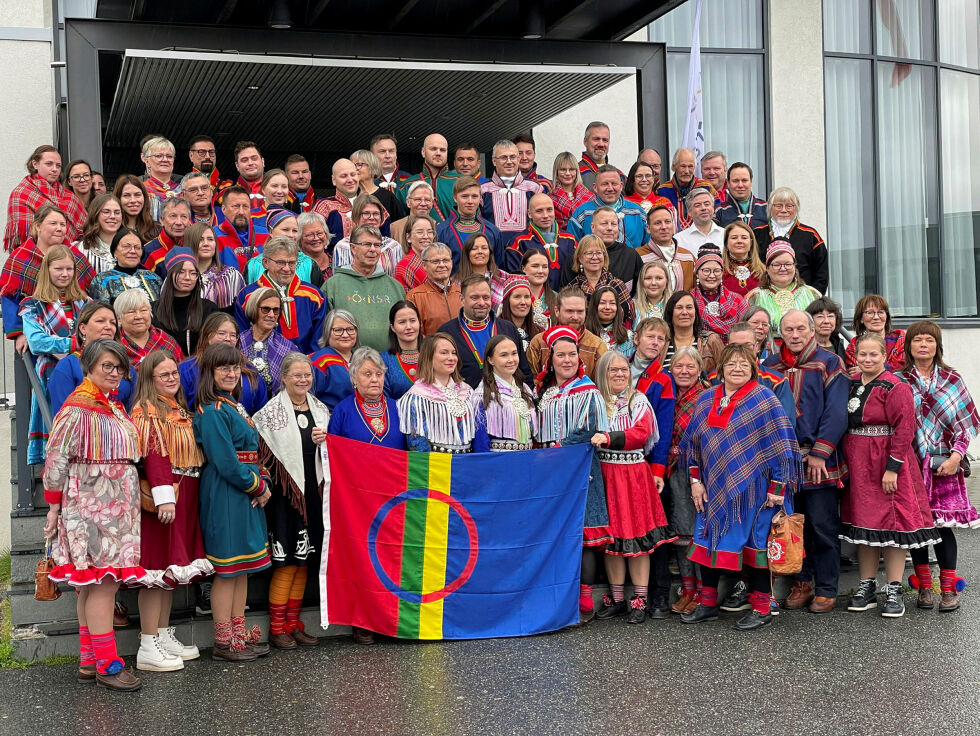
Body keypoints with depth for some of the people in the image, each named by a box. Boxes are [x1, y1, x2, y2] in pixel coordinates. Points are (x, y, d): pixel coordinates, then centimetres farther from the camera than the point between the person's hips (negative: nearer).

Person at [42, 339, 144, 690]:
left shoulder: (115, 407, 16)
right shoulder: (76, 409, -9)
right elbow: (56, 462, -11)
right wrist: (54, 507, -11)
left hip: (118, 508, 8)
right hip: (90, 508, -8)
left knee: (94, 585, 10)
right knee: (103, 581, -9)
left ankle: (89, 661, 14)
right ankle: (107, 664, -5)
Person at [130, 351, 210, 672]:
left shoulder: (180, 410, 17)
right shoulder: (147, 411, -9)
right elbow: (152, 456, -19)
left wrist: (181, 497, 14)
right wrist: (164, 497, -27)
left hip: (185, 498, 9)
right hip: (163, 496, -9)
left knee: (172, 567, 13)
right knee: (159, 566, -6)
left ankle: (164, 636, 22)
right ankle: (148, 648, -1)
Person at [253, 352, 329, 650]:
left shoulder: (320, 410, 11)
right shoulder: (271, 411, -6)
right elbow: (263, 455, -12)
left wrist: (323, 441, -1)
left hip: (312, 492, 6)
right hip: (284, 493, -6)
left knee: (303, 560, 10)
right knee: (286, 561, -4)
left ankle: (293, 624, 19)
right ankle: (276, 628, 7)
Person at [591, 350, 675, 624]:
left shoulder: (638, 400, 4)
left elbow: (641, 433, -11)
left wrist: (608, 438, -20)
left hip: (634, 475, -2)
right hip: (603, 475, 2)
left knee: (637, 537, -2)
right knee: (610, 537, 6)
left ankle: (639, 601, 5)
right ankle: (616, 598, 16)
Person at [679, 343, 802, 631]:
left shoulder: (764, 399, -7)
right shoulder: (706, 401, 8)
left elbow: (781, 445, -9)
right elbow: (692, 444, 13)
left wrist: (777, 486, -13)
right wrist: (695, 480, 6)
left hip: (754, 488, -5)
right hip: (714, 488, 5)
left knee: (756, 543, 2)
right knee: (707, 541, 9)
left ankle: (762, 608, 14)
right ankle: (708, 603, 23)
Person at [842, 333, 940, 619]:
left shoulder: (895, 388, -12)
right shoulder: (851, 384, 9)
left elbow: (904, 430, -16)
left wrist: (892, 467, -19)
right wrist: (846, 462, 10)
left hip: (887, 463, -6)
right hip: (857, 464, 6)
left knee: (892, 521, -2)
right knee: (863, 521, 10)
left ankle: (894, 592, 6)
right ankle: (866, 587, 19)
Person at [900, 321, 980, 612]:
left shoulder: (952, 380, 6)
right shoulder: (899, 381, 4)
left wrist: (956, 456, -6)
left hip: (945, 465, 0)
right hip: (911, 464, 0)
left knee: (944, 525, -2)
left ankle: (949, 589, 8)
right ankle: (924, 587, 15)